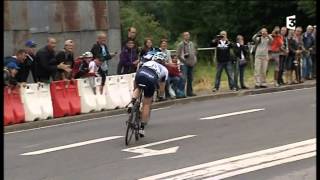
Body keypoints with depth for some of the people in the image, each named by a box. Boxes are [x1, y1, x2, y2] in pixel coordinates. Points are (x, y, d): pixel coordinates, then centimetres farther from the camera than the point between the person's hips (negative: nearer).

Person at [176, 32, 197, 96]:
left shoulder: (192, 44, 13)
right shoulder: (180, 44, -5)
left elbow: (195, 52, 22)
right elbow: (178, 54, -7)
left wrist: (195, 60, 11)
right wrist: (183, 59, -10)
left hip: (191, 64, 6)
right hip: (184, 64, -6)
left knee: (190, 79, 10)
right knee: (184, 79, -12)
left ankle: (190, 92, 18)